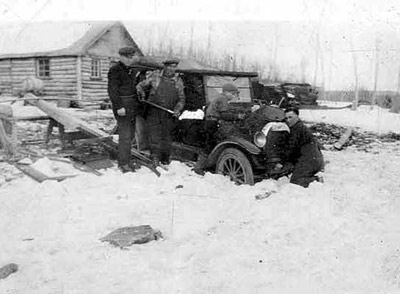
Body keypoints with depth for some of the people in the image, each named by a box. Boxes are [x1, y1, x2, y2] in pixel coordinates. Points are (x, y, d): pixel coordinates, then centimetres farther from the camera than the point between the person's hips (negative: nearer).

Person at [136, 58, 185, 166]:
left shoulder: (178, 81, 8)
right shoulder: (155, 76, 3)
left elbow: (181, 99, 12)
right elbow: (140, 86, 11)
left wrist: (177, 109, -5)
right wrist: (142, 96, -7)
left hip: (168, 115, 2)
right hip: (153, 112, -2)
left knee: (166, 136, 9)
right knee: (154, 135, -11)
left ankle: (165, 159, 22)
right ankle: (155, 157, -11)